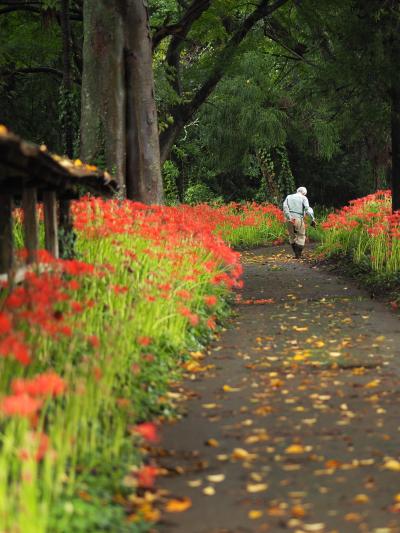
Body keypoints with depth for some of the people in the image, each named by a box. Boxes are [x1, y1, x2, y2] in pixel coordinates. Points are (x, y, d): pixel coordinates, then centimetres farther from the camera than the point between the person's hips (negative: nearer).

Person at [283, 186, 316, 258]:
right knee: (301, 236, 8)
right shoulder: (303, 198, 6)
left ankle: (296, 253, 18)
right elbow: (307, 208, -9)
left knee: (292, 236, 17)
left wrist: (289, 217, -10)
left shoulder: (289, 197, 16)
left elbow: (285, 207, -1)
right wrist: (312, 219, -13)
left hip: (289, 219, 3)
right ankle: (298, 254, 0)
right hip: (299, 219, -3)